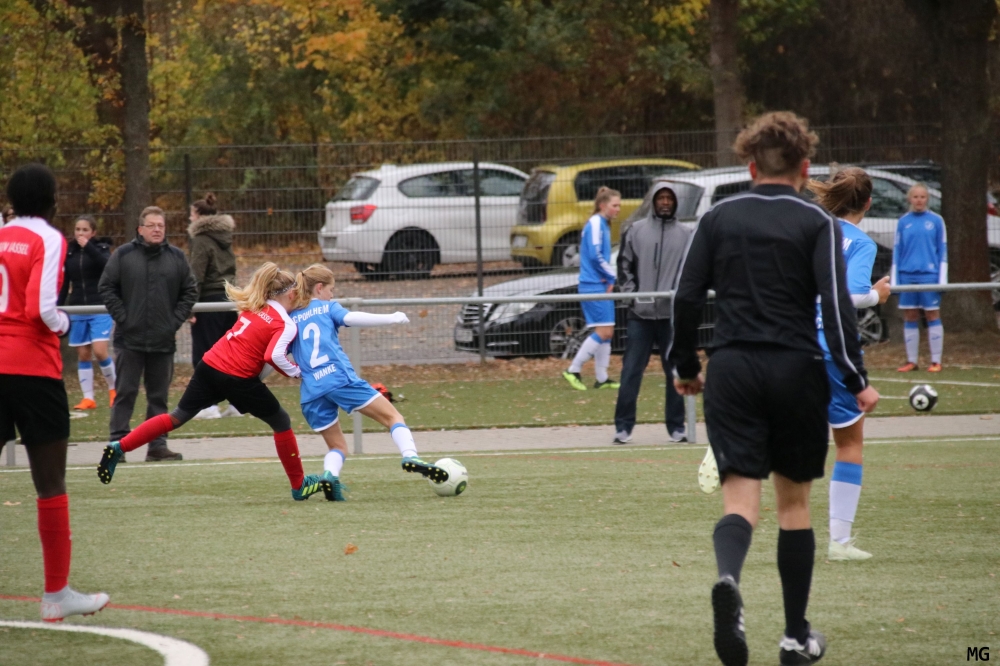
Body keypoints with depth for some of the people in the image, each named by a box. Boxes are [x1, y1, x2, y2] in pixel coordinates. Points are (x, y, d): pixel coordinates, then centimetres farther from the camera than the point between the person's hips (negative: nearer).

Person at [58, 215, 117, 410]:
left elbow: (107, 265, -24)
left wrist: (88, 247, -28)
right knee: (83, 355, 2)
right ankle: (88, 398, 6)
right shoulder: (69, 252, 7)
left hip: (100, 308, -4)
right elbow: (64, 284, 12)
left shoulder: (101, 248, -2)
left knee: (100, 351, -13)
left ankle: (113, 388, 9)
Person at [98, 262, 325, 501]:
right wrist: (296, 372, -6)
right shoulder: (287, 326, -6)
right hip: (238, 378, -6)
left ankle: (119, 447, 5)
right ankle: (299, 485, 19)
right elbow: (274, 356, -22)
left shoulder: (253, 307, 15)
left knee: (177, 417, 13)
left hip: (210, 365, 6)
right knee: (282, 422, 12)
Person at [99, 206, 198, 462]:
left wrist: (176, 320, -1)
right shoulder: (123, 255, 0)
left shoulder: (176, 258, 7)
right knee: (125, 393, -2)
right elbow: (106, 287, 0)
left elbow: (190, 292, 10)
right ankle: (118, 442, 0)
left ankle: (157, 445, 10)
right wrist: (122, 316, -8)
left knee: (159, 396, 7)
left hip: (163, 341, 2)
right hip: (130, 339, -2)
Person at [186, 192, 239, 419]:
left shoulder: (202, 240, -9)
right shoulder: (225, 238, 14)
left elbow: (197, 275, -15)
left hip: (210, 299, -8)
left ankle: (209, 405, -7)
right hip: (229, 297, 8)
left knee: (203, 354, -3)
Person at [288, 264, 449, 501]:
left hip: (311, 392, 4)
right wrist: (390, 319, -9)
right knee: (392, 416, -1)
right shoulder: (327, 307, 10)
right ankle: (410, 457, -25)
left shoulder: (290, 319, 20)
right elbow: (351, 318, -9)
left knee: (337, 447, 16)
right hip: (340, 378, -4)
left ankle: (329, 475, -16)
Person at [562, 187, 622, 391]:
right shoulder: (595, 223, -12)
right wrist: (613, 276, -8)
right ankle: (573, 370, -8)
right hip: (593, 285, -10)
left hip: (602, 285, 10)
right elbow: (595, 255, -19)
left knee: (606, 332, 9)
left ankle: (602, 378, 13)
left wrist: (610, 278, 3)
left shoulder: (603, 224, 17)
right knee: (603, 331, -12)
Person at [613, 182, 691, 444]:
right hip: (640, 314, 0)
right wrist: (630, 293, -2)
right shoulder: (636, 231, 7)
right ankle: (623, 425, 1)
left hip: (672, 314, 0)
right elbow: (624, 264, 9)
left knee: (675, 372, 5)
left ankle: (676, 426, 11)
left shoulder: (685, 235, 8)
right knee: (631, 371, -2)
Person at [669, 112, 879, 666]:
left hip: (731, 371, 1)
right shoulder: (817, 224, -1)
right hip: (795, 370, -1)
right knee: (794, 500, 13)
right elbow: (835, 304, -10)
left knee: (741, 498, -4)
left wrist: (685, 366, 16)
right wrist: (856, 380, -7)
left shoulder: (718, 218, 7)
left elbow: (686, 298, 4)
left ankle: (728, 580, -38)